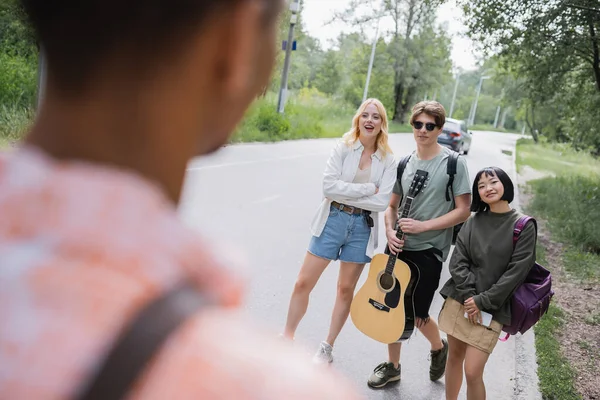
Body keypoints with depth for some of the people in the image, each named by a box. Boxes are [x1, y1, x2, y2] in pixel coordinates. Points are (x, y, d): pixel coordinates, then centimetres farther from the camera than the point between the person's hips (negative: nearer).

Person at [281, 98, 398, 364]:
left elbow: (382, 202, -11)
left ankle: (327, 347, 28)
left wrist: (344, 194, -14)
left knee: (346, 289, 10)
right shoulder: (343, 147, -4)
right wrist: (368, 188, -16)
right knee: (303, 283, 1)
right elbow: (328, 186, -16)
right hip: (332, 220, -1)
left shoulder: (388, 160, -1)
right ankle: (287, 338, 21)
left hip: (362, 226, 1)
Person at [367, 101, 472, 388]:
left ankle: (438, 348, 37)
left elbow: (462, 211, -10)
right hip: (398, 247, 5)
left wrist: (423, 226, -18)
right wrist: (389, 231, -7)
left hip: (428, 251, -5)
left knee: (416, 315, 3)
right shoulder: (405, 163, 6)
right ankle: (392, 366, 31)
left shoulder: (454, 163, -8)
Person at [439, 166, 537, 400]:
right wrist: (469, 295, -10)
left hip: (491, 308, -4)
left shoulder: (524, 226, -4)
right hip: (459, 299, 4)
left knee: (473, 371, -6)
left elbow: (516, 271, -9)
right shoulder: (474, 221, 6)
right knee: (454, 356, 12)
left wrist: (483, 301, -11)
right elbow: (458, 260, 2)